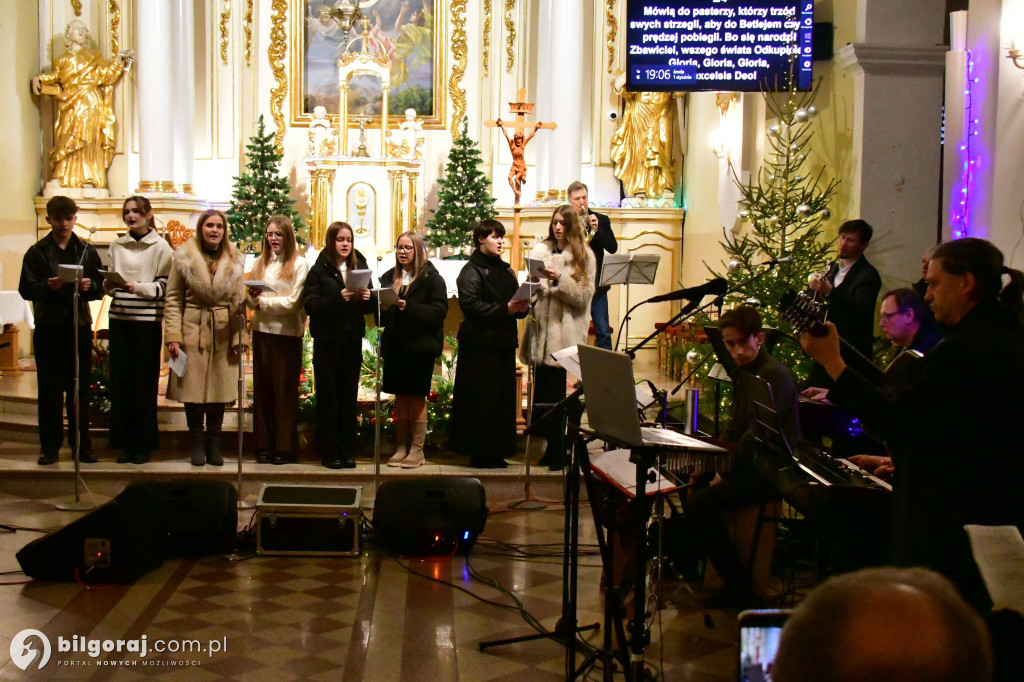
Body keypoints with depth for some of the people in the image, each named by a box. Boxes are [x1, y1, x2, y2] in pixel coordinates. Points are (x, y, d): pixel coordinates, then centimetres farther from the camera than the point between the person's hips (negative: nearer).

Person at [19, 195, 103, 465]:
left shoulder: (87, 251, 9)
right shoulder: (37, 252, 4)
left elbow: (100, 288, 7)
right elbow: (26, 289, -2)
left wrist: (89, 286, -14)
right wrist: (48, 287, -20)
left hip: (80, 326, 1)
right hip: (48, 328, -1)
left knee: (80, 388, 5)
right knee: (49, 389, 2)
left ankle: (82, 445, 12)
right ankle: (50, 446, 8)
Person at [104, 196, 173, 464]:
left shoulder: (160, 246, 0)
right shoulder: (116, 246, 11)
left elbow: (163, 287, -4)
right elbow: (108, 281, 16)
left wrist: (137, 287, -18)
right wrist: (108, 285, -6)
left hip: (147, 321, -3)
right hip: (119, 319, 3)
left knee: (144, 382, -1)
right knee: (120, 380, 2)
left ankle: (144, 444, 8)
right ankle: (124, 443, 11)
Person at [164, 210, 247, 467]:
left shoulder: (234, 260, 6)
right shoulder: (184, 256, 0)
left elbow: (238, 301, 7)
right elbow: (173, 299, -1)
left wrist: (239, 337, 1)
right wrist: (172, 335, -8)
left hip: (223, 333, 2)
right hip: (192, 332, -1)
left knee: (219, 390, 5)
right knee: (193, 389, 2)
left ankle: (214, 445, 17)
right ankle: (197, 444, 16)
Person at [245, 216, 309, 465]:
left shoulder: (299, 264, -2)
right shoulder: (260, 263, 11)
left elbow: (293, 302, -8)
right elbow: (251, 301, 10)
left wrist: (263, 302, -9)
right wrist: (252, 297, -12)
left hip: (288, 334, -4)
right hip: (262, 332, 4)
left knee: (285, 390, 0)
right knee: (262, 388, 5)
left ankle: (285, 447, 6)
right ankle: (264, 445, 12)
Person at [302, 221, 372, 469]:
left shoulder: (360, 268, 8)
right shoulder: (319, 270, -1)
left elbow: (366, 308, 12)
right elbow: (310, 305, -12)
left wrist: (366, 298, -10)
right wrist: (338, 298, -24)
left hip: (352, 340, 3)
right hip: (327, 341, -3)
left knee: (349, 396, 5)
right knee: (328, 397, 1)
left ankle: (346, 451, 13)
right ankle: (329, 452, 7)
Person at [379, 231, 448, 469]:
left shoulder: (431, 278, -2)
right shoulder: (388, 277, 14)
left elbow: (439, 311, -12)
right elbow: (382, 317, 16)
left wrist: (408, 307, -21)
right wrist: (383, 309, -7)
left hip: (420, 347, -5)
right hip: (395, 346, 5)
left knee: (417, 398, -1)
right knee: (400, 398, 7)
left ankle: (417, 450, 5)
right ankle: (401, 447, 14)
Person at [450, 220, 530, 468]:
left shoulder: (506, 270, 19)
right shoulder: (472, 270, -5)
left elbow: (516, 303, 22)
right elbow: (470, 304, -18)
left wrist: (522, 307, -2)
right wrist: (504, 309, -23)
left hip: (503, 343, 7)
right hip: (480, 344, -7)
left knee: (504, 398, 7)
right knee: (481, 400, -6)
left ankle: (498, 452, 14)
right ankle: (480, 454, 1)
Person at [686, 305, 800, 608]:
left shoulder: (774, 375, -17)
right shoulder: (745, 373, 13)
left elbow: (756, 437, -23)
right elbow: (735, 430, 19)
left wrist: (726, 473, -16)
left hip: (769, 471, -10)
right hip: (749, 462, 10)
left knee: (700, 502, -21)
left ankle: (736, 585, -11)